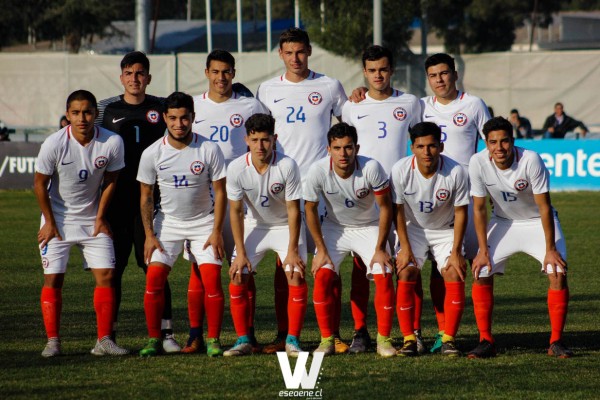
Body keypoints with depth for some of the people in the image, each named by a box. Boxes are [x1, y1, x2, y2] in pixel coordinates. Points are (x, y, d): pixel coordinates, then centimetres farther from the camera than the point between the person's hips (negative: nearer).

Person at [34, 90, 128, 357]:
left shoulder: (112, 143, -16)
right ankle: (52, 341, 2)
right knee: (52, 279, -5)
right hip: (58, 220, -2)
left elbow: (110, 180, 0)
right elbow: (40, 184, -8)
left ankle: (104, 340, -1)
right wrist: (50, 222, -5)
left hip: (93, 221, 2)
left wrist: (101, 217, 1)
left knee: (105, 275, -5)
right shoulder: (54, 144, -21)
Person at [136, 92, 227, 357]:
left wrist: (217, 231, -10)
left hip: (203, 223, -1)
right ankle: (154, 339, -1)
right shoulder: (152, 153, -9)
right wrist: (149, 234, -6)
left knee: (212, 279, -13)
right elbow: (146, 196, 0)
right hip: (168, 223, 1)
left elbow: (220, 191, -5)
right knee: (154, 278, -12)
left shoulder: (209, 150, -12)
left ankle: (213, 340, -1)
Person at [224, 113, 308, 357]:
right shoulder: (237, 168, -19)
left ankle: (292, 340, -7)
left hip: (286, 226, -2)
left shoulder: (287, 166, -25)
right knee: (237, 278, -10)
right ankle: (243, 340, 1)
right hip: (254, 225, 2)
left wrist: (292, 250, -21)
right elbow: (236, 211, -11)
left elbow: (293, 210, -19)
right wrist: (240, 252, -14)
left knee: (296, 277, -17)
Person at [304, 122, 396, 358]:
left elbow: (385, 207, -16)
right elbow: (311, 209, -9)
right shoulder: (318, 171, -25)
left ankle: (384, 339, -4)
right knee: (322, 276, -17)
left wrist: (380, 248, -15)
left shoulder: (371, 168, -28)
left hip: (369, 226, -1)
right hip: (335, 227, 1)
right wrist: (321, 249, -10)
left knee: (384, 276, -17)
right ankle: (327, 340, -5)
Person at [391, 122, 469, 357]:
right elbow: (398, 211, -9)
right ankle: (409, 340, -10)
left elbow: (460, 212, -12)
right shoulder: (401, 170, -21)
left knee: (455, 276, -17)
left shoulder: (455, 172, -22)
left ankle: (448, 339, -7)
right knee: (405, 274, -18)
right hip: (413, 229, 0)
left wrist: (456, 252, -14)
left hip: (446, 230, 0)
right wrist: (405, 248, -13)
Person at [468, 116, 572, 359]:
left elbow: (544, 207, -23)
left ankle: (556, 342, -7)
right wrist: (484, 250, -12)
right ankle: (486, 341, -2)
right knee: (481, 272, -13)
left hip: (538, 221, -2)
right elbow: (479, 209, -10)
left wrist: (550, 249, -23)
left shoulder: (531, 160, -29)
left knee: (558, 273, -18)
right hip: (504, 222, 2)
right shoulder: (478, 163, -21)